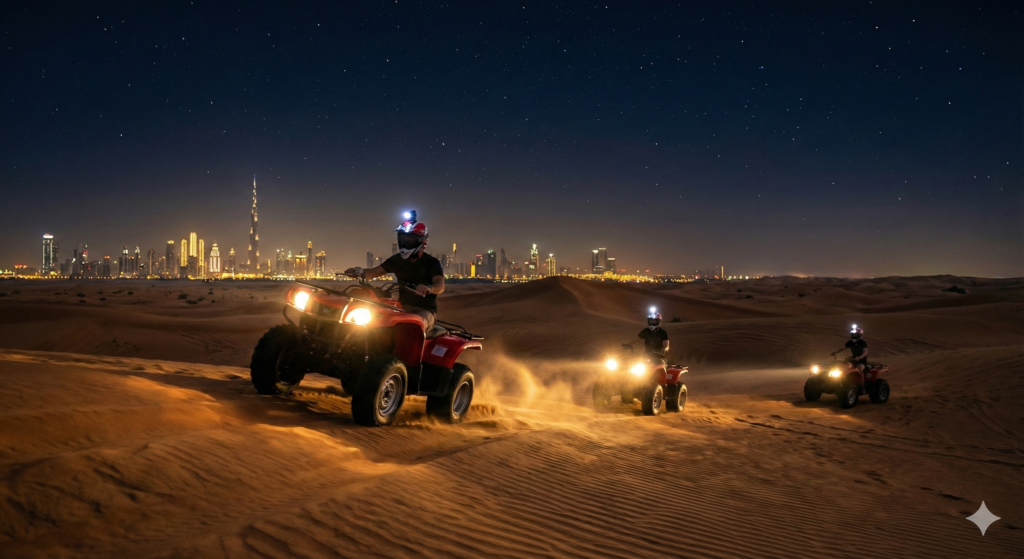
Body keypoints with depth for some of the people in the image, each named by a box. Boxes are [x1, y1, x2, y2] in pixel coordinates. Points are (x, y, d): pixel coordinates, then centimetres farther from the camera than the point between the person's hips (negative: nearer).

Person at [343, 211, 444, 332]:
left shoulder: (431, 262, -8)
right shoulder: (397, 260, 9)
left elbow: (440, 285, -25)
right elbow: (374, 272, 7)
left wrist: (429, 288, -49)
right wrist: (360, 272, -17)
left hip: (425, 311, -6)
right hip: (403, 308, 6)